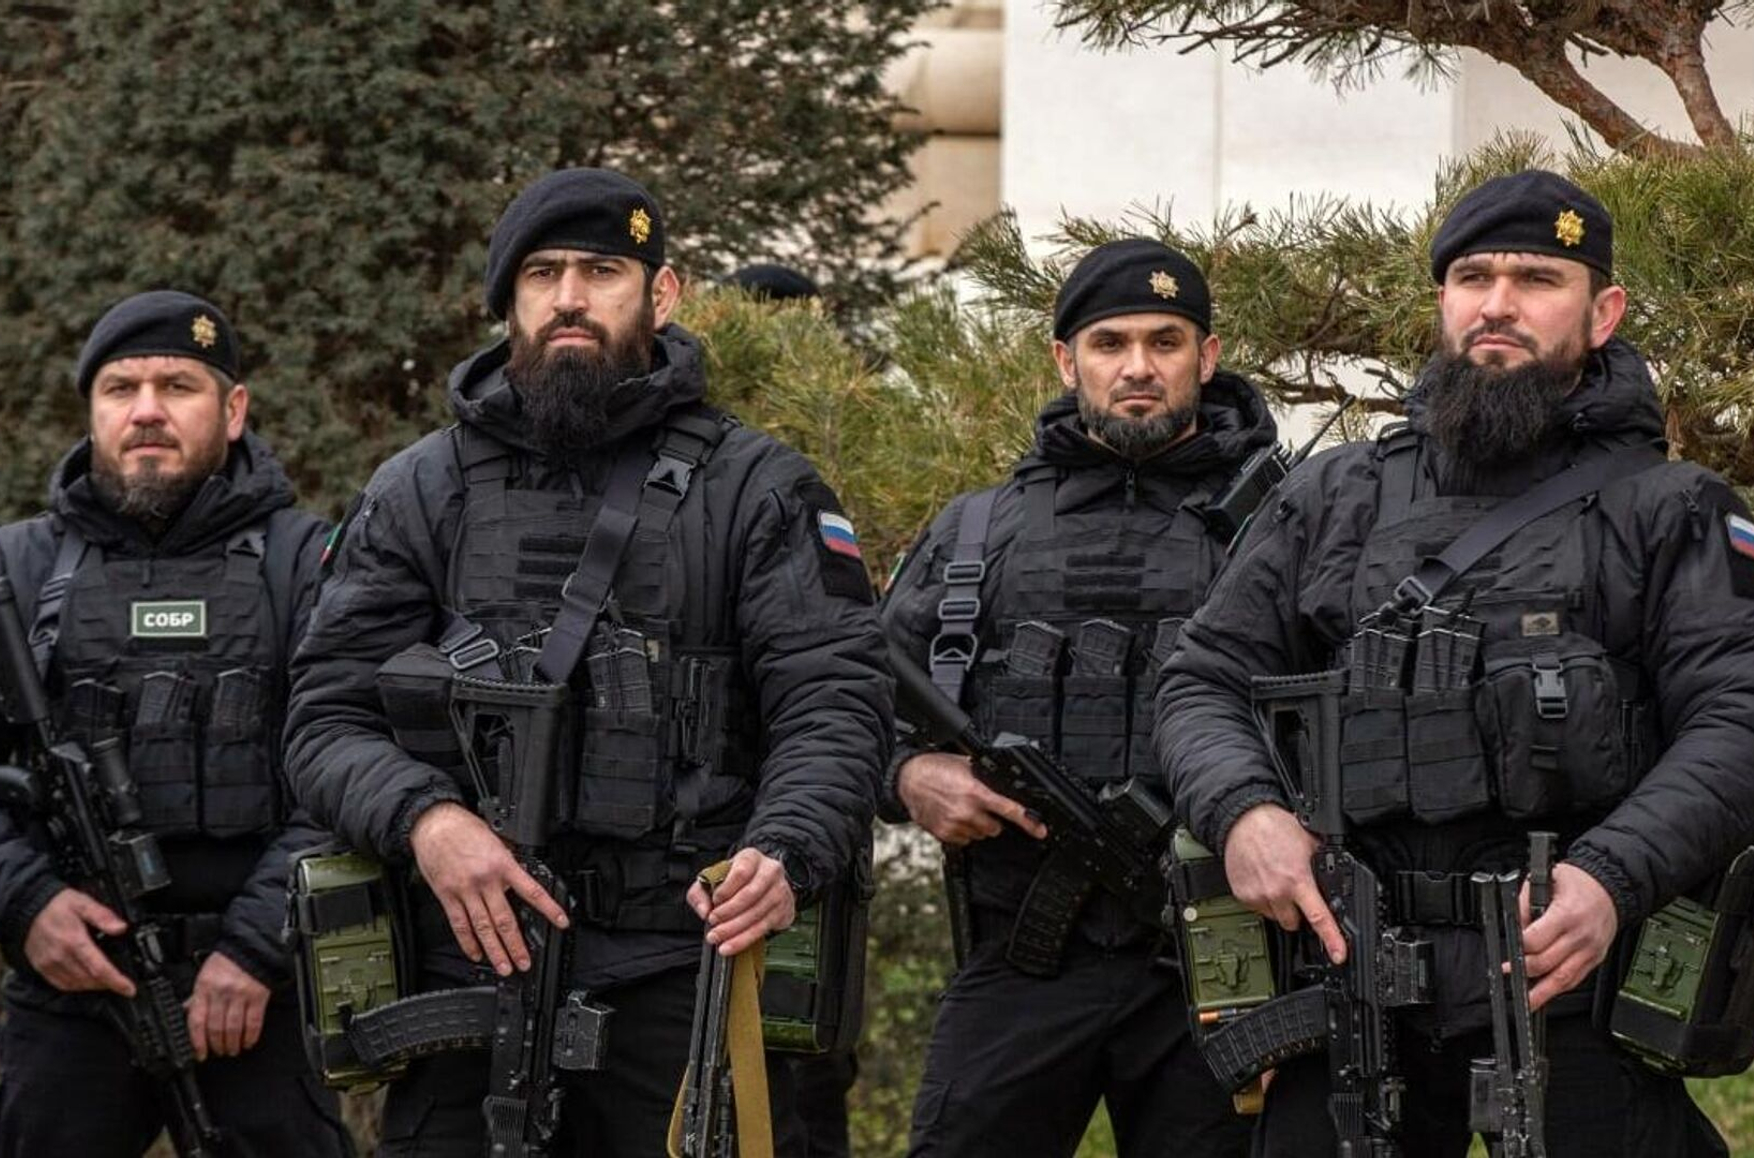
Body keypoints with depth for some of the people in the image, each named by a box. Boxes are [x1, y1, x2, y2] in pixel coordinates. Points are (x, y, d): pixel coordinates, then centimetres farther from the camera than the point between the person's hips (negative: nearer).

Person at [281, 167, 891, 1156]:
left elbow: (833, 707, -4)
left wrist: (783, 858, -24)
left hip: (685, 973, -2)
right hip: (472, 959, 2)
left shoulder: (758, 490, 6)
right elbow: (330, 716, 6)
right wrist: (425, 820, -15)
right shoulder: (418, 494, 11)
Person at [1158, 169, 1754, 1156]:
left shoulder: (1667, 512, 7)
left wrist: (1614, 877, -22)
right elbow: (1205, 680, 16)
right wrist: (1241, 811, -7)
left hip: (1571, 987, -3)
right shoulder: (1333, 501, 17)